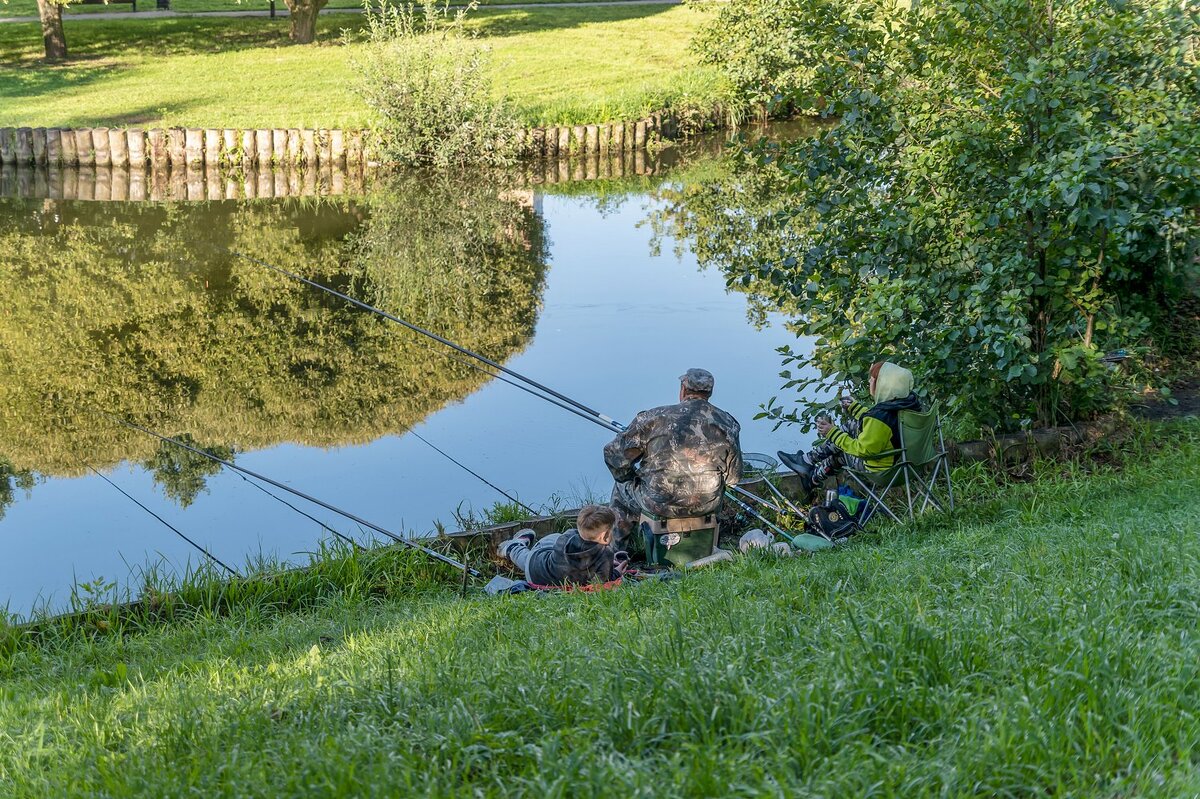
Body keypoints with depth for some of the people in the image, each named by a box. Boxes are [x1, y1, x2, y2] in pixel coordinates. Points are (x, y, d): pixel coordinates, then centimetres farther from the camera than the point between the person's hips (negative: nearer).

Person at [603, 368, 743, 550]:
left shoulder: (655, 418, -12)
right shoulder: (727, 424, -4)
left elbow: (615, 453, -9)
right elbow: (733, 478, 2)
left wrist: (627, 478, 12)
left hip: (660, 504, -3)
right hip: (707, 505, 3)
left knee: (622, 489, 29)